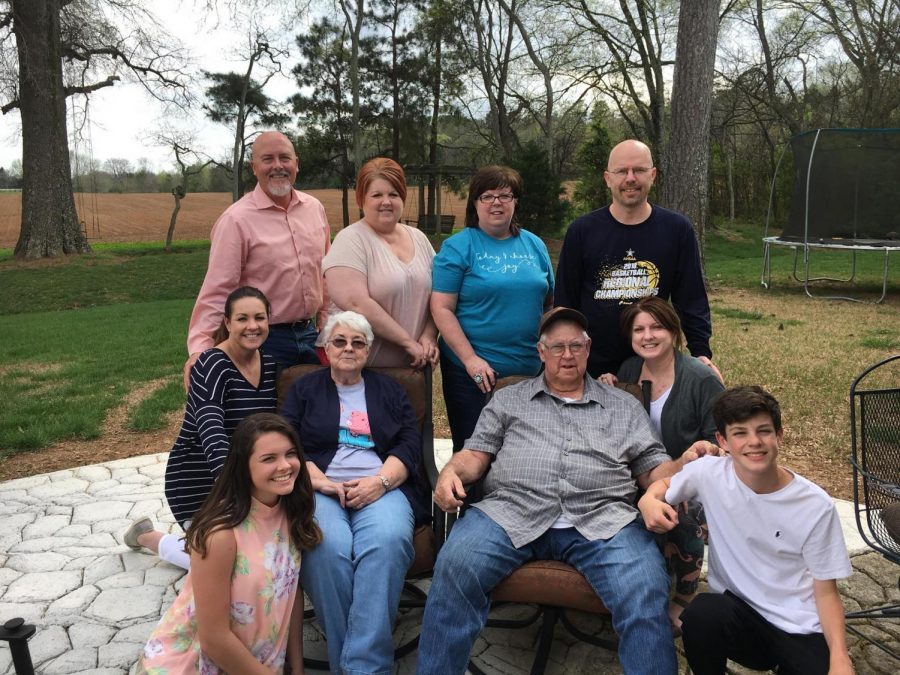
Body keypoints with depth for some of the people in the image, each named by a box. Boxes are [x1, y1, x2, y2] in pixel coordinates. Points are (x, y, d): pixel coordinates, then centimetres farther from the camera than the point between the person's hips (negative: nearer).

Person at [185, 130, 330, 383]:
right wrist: (200, 346, -24)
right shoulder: (236, 220, -13)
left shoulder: (314, 207, 5)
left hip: (310, 334, 6)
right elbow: (217, 290, -16)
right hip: (264, 339, -5)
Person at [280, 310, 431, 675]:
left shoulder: (389, 389, 21)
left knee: (388, 541, -34)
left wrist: (380, 481, -10)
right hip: (320, 489, 0)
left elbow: (410, 443, 9)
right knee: (328, 547, -34)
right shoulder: (304, 389, 19)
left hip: (382, 488, 1)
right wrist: (322, 484, -11)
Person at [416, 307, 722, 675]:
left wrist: (685, 462, -4)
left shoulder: (625, 406, 23)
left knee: (646, 592, -28)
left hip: (602, 520, 0)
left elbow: (651, 469, 18)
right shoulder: (508, 400, 23)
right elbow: (477, 452, 16)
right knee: (455, 567, -25)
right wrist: (451, 472, -7)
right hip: (512, 513, 0)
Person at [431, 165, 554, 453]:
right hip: (473, 372, -4)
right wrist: (470, 359, -16)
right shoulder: (458, 247, -4)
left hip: (530, 370, 4)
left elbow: (550, 302, 15)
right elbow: (441, 308, -10)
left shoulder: (534, 245, 10)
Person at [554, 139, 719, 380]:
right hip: (590, 367, 0)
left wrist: (701, 352, -7)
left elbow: (692, 299, 2)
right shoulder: (581, 231, -2)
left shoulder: (678, 230, 0)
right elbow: (564, 301, 1)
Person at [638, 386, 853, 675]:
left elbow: (826, 591, -2)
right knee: (701, 614, -31)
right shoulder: (709, 473, -9)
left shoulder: (817, 506, -10)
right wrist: (649, 501, -14)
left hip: (800, 629, 0)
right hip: (737, 609, 0)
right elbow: (664, 485, 10)